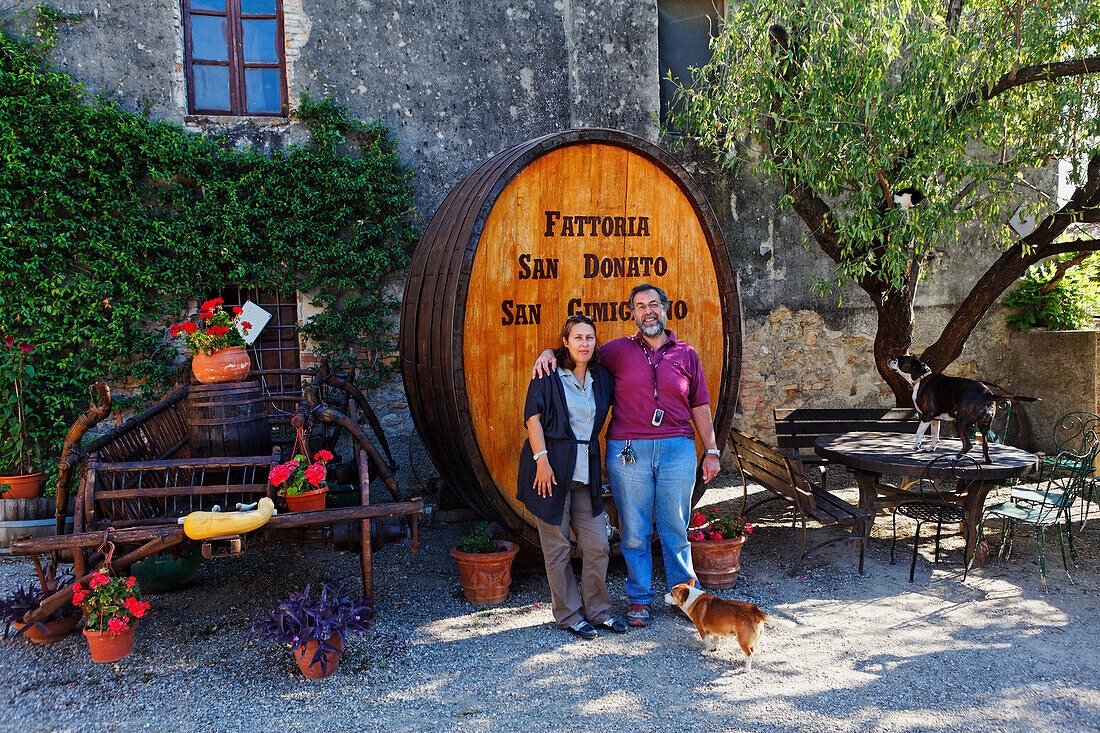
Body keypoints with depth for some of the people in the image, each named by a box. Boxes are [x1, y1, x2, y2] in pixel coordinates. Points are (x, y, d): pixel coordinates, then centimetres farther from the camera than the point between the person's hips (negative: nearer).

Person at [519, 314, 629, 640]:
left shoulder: (601, 378, 9)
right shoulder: (548, 374, -5)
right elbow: (533, 417, -9)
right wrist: (542, 458, -16)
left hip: (585, 471, 5)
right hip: (551, 467, -5)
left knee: (597, 545, 6)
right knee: (557, 547, 2)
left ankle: (596, 610, 23)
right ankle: (569, 615, 16)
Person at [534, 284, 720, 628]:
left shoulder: (686, 354, 9)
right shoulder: (619, 350, 7)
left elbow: (700, 407, 12)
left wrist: (711, 451, 10)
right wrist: (550, 352, -4)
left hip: (677, 448, 1)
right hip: (628, 451, 0)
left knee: (675, 527, 7)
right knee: (635, 531, 5)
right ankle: (639, 598, 19)